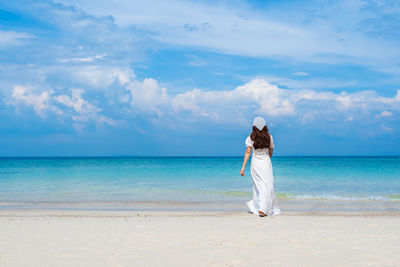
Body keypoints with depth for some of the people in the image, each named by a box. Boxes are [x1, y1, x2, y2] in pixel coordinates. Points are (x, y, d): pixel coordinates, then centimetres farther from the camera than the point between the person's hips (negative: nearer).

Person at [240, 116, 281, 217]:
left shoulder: (251, 138, -4)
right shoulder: (269, 137, -1)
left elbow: (248, 152, -8)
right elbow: (271, 152, 9)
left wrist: (243, 167, -7)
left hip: (255, 163, 2)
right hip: (266, 163, -1)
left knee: (258, 186, 15)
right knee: (267, 186, 0)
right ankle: (262, 209, -12)